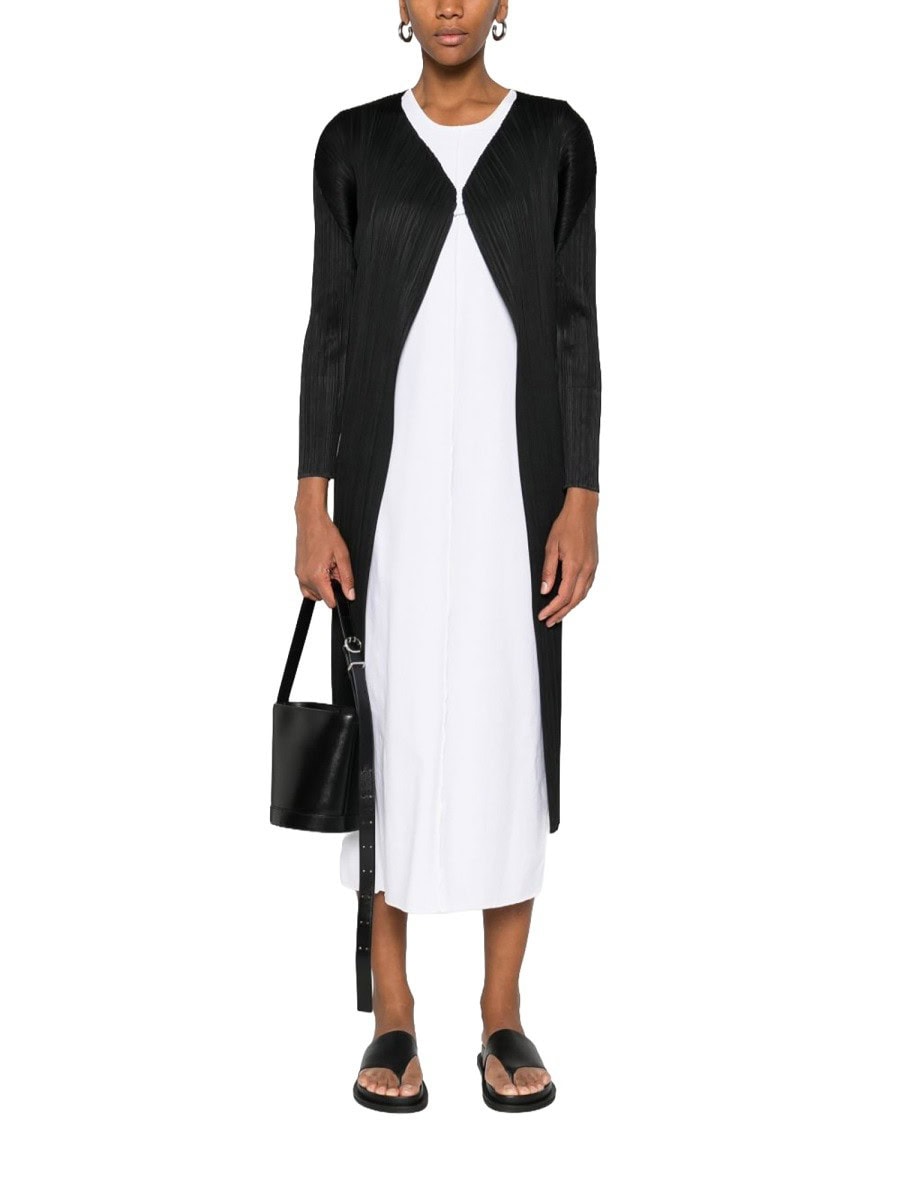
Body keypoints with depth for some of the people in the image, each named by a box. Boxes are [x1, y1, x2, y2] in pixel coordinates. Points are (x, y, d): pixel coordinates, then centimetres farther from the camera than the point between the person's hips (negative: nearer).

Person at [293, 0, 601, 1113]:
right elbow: (329, 328, 3)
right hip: (389, 484, 0)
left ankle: (503, 1014, 16)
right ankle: (391, 1014, 15)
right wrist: (312, 505, -3)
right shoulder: (354, 142, 5)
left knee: (510, 727, 3)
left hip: (514, 485, 0)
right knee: (390, 729, 2)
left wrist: (580, 501, -4)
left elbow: (576, 329, 3)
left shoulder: (554, 137, 5)